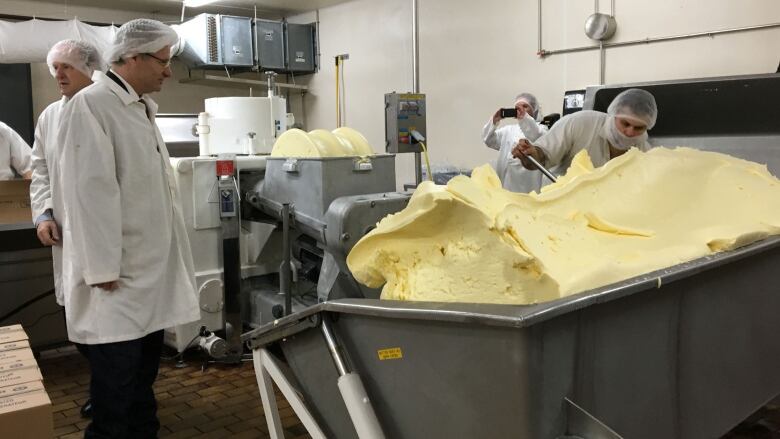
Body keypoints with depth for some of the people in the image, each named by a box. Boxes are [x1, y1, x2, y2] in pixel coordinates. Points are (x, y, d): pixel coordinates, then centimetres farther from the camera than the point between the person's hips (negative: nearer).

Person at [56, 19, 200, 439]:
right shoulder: (90, 105, -13)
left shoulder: (139, 107, 14)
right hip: (116, 275, -9)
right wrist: (102, 267, -21)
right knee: (116, 377, 1)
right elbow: (90, 190, -19)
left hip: (150, 267, 9)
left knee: (144, 370, 17)